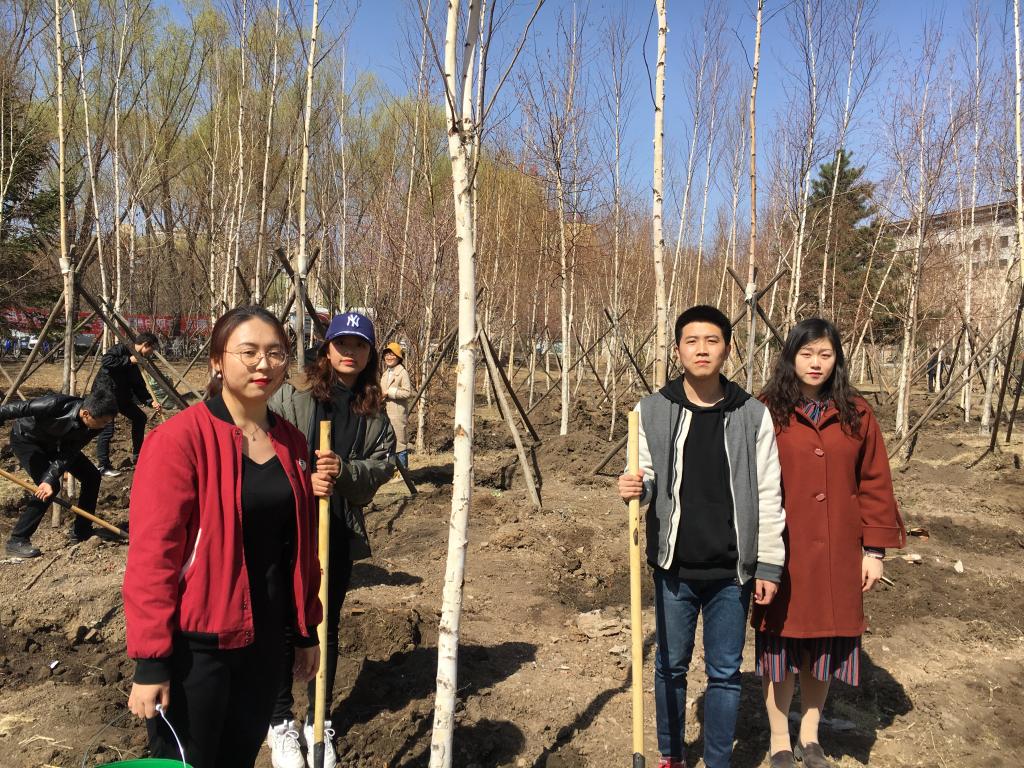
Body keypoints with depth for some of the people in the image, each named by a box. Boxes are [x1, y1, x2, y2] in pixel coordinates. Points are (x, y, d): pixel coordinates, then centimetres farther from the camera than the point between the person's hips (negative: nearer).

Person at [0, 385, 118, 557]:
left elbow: (68, 455, -23)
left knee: (92, 476, -1)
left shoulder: (94, 426, -25)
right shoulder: (56, 405, -41)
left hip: (54, 443, 6)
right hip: (26, 438, -6)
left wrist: (50, 479, -37)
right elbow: (15, 409, -32)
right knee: (49, 487, -22)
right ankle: (17, 541, -11)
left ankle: (81, 531, 13)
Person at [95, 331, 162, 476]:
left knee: (139, 417, 12)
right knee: (107, 430, -12)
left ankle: (137, 456, 22)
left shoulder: (135, 364, 13)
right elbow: (105, 361, -28)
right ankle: (103, 467, -1)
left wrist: (150, 401, -2)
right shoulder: (121, 349, -10)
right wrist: (128, 360, -22)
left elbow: (139, 387, 12)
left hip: (120, 396, 9)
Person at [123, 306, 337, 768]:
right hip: (196, 644, -6)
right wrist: (150, 662, -16)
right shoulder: (180, 439, -16)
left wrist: (306, 631, 13)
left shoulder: (291, 442, 3)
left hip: (265, 639, 6)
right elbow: (151, 554, -17)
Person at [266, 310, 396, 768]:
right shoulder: (291, 396, -7)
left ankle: (318, 723, 32)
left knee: (326, 626, 15)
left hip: (341, 532, 3)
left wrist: (345, 470, -20)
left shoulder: (374, 413, 5)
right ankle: (281, 722, 28)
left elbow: (382, 465, -2)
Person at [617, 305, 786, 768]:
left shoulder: (753, 416, -3)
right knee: (670, 666, 15)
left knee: (724, 673, 11)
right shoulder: (652, 411, -3)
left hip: (731, 571, 0)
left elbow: (767, 496, 1)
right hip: (673, 567, 1)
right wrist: (634, 489, -20)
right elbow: (647, 479, 4)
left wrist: (769, 565, 0)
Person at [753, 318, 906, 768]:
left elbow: (875, 483, 6)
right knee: (780, 642, 8)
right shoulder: (767, 412, -6)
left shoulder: (856, 414, 4)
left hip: (837, 554, 3)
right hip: (782, 551, -3)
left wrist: (874, 549, 2)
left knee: (827, 644, 13)